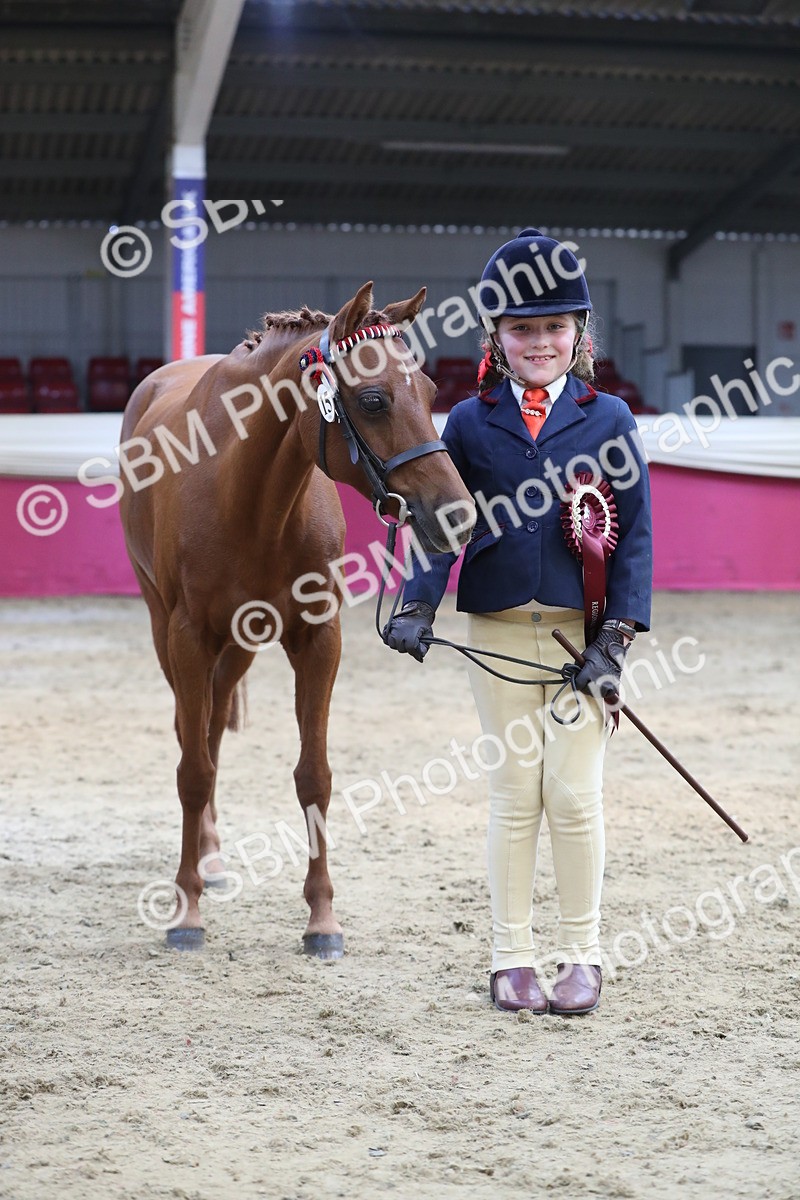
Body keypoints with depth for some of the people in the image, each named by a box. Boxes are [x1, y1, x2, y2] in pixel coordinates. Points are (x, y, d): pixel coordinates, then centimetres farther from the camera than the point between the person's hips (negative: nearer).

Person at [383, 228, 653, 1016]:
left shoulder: (608, 419, 2)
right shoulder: (471, 421, 5)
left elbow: (635, 533, 0)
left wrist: (616, 637, -8)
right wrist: (418, 605, -12)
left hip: (582, 628, -1)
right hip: (499, 631, 1)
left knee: (574, 792, 0)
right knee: (513, 794, 7)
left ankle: (582, 956, 13)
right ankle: (511, 958, 15)